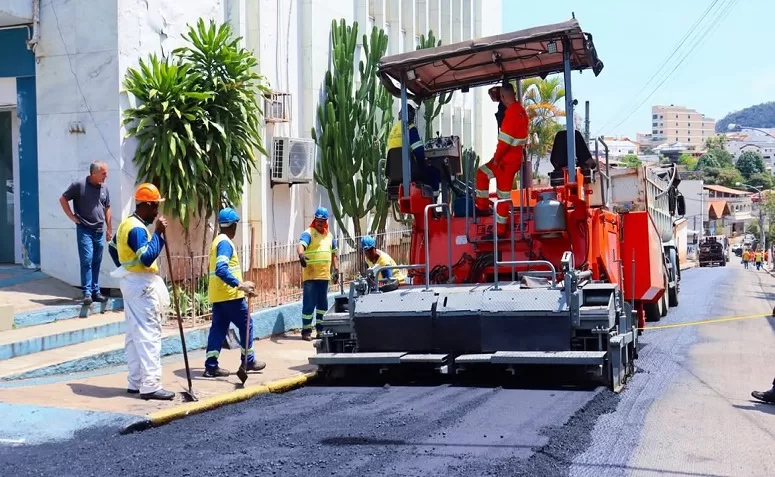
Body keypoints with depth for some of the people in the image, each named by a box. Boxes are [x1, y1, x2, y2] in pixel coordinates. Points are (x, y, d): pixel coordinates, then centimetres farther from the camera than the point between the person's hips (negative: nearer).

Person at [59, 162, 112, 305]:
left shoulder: (104, 188, 8)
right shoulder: (79, 185, -8)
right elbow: (63, 199, -1)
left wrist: (109, 229, 14)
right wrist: (72, 217, -5)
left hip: (99, 231, 5)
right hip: (84, 230, -5)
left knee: (96, 262, 9)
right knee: (86, 260, -10)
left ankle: (96, 292, 15)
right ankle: (87, 292, -7)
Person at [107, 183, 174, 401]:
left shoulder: (127, 223, 13)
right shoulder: (138, 229, -19)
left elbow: (112, 247, 26)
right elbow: (148, 258, -28)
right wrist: (158, 233, -24)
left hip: (131, 281, 11)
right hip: (142, 284, -11)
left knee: (134, 334, 13)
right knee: (149, 335, -10)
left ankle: (135, 382, 18)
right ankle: (150, 386, -11)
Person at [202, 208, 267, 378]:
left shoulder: (217, 241, 16)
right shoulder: (225, 243, -15)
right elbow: (221, 270, -27)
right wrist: (240, 285, -31)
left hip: (218, 294, 9)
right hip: (230, 294, -9)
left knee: (218, 328, 6)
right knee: (246, 325, 4)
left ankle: (211, 365, 2)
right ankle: (248, 361, 13)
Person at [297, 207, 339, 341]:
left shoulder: (329, 235, 16)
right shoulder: (308, 233, -6)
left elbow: (333, 253, 22)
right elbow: (301, 245, -25)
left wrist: (336, 269, 14)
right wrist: (301, 255, -46)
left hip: (324, 276, 6)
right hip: (310, 276, -6)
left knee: (323, 304, 12)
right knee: (309, 304, -6)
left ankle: (321, 329, 21)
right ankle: (306, 331, 0)